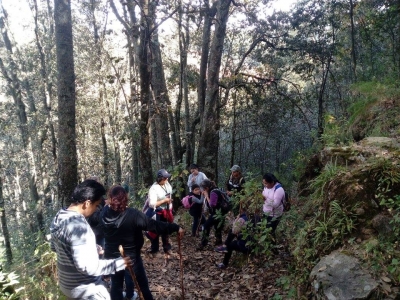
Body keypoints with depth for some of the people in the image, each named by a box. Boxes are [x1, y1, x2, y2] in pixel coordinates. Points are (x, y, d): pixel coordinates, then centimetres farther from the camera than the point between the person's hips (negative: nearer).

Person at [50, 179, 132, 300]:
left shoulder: (59, 218, -1)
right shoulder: (78, 226, -31)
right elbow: (86, 266, -33)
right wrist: (118, 263, -25)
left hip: (67, 284, 9)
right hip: (86, 290, -9)